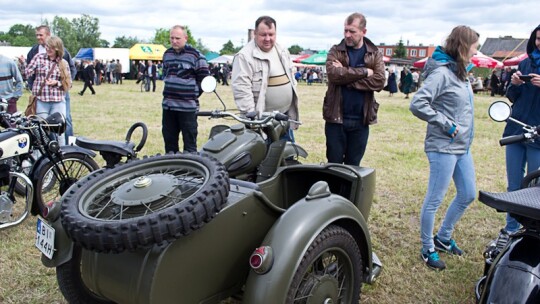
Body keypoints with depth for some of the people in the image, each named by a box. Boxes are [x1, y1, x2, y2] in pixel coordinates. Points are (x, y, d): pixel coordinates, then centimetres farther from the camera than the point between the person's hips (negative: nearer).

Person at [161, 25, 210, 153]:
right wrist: (170, 91, 17)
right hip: (168, 105, 6)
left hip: (187, 106, -6)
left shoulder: (195, 55, -7)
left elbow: (205, 79, -3)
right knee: (169, 140, 13)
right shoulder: (167, 54, 12)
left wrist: (193, 94, -1)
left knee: (189, 142, -1)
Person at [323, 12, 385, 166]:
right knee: (334, 163, 7)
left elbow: (379, 82, -12)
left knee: (353, 165, 13)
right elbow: (334, 74, -18)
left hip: (361, 120, 1)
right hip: (336, 117, -1)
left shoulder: (375, 55, 5)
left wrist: (346, 76, -17)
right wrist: (364, 72, -15)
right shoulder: (335, 51, 2)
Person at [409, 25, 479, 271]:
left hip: (463, 147, 10)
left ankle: (443, 238, 35)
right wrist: (446, 125, -21)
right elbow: (417, 105, -26)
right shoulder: (442, 73, -17)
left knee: (468, 195, 19)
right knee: (435, 200, 2)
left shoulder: (460, 72, 11)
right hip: (443, 147, -10)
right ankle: (427, 250, 17)